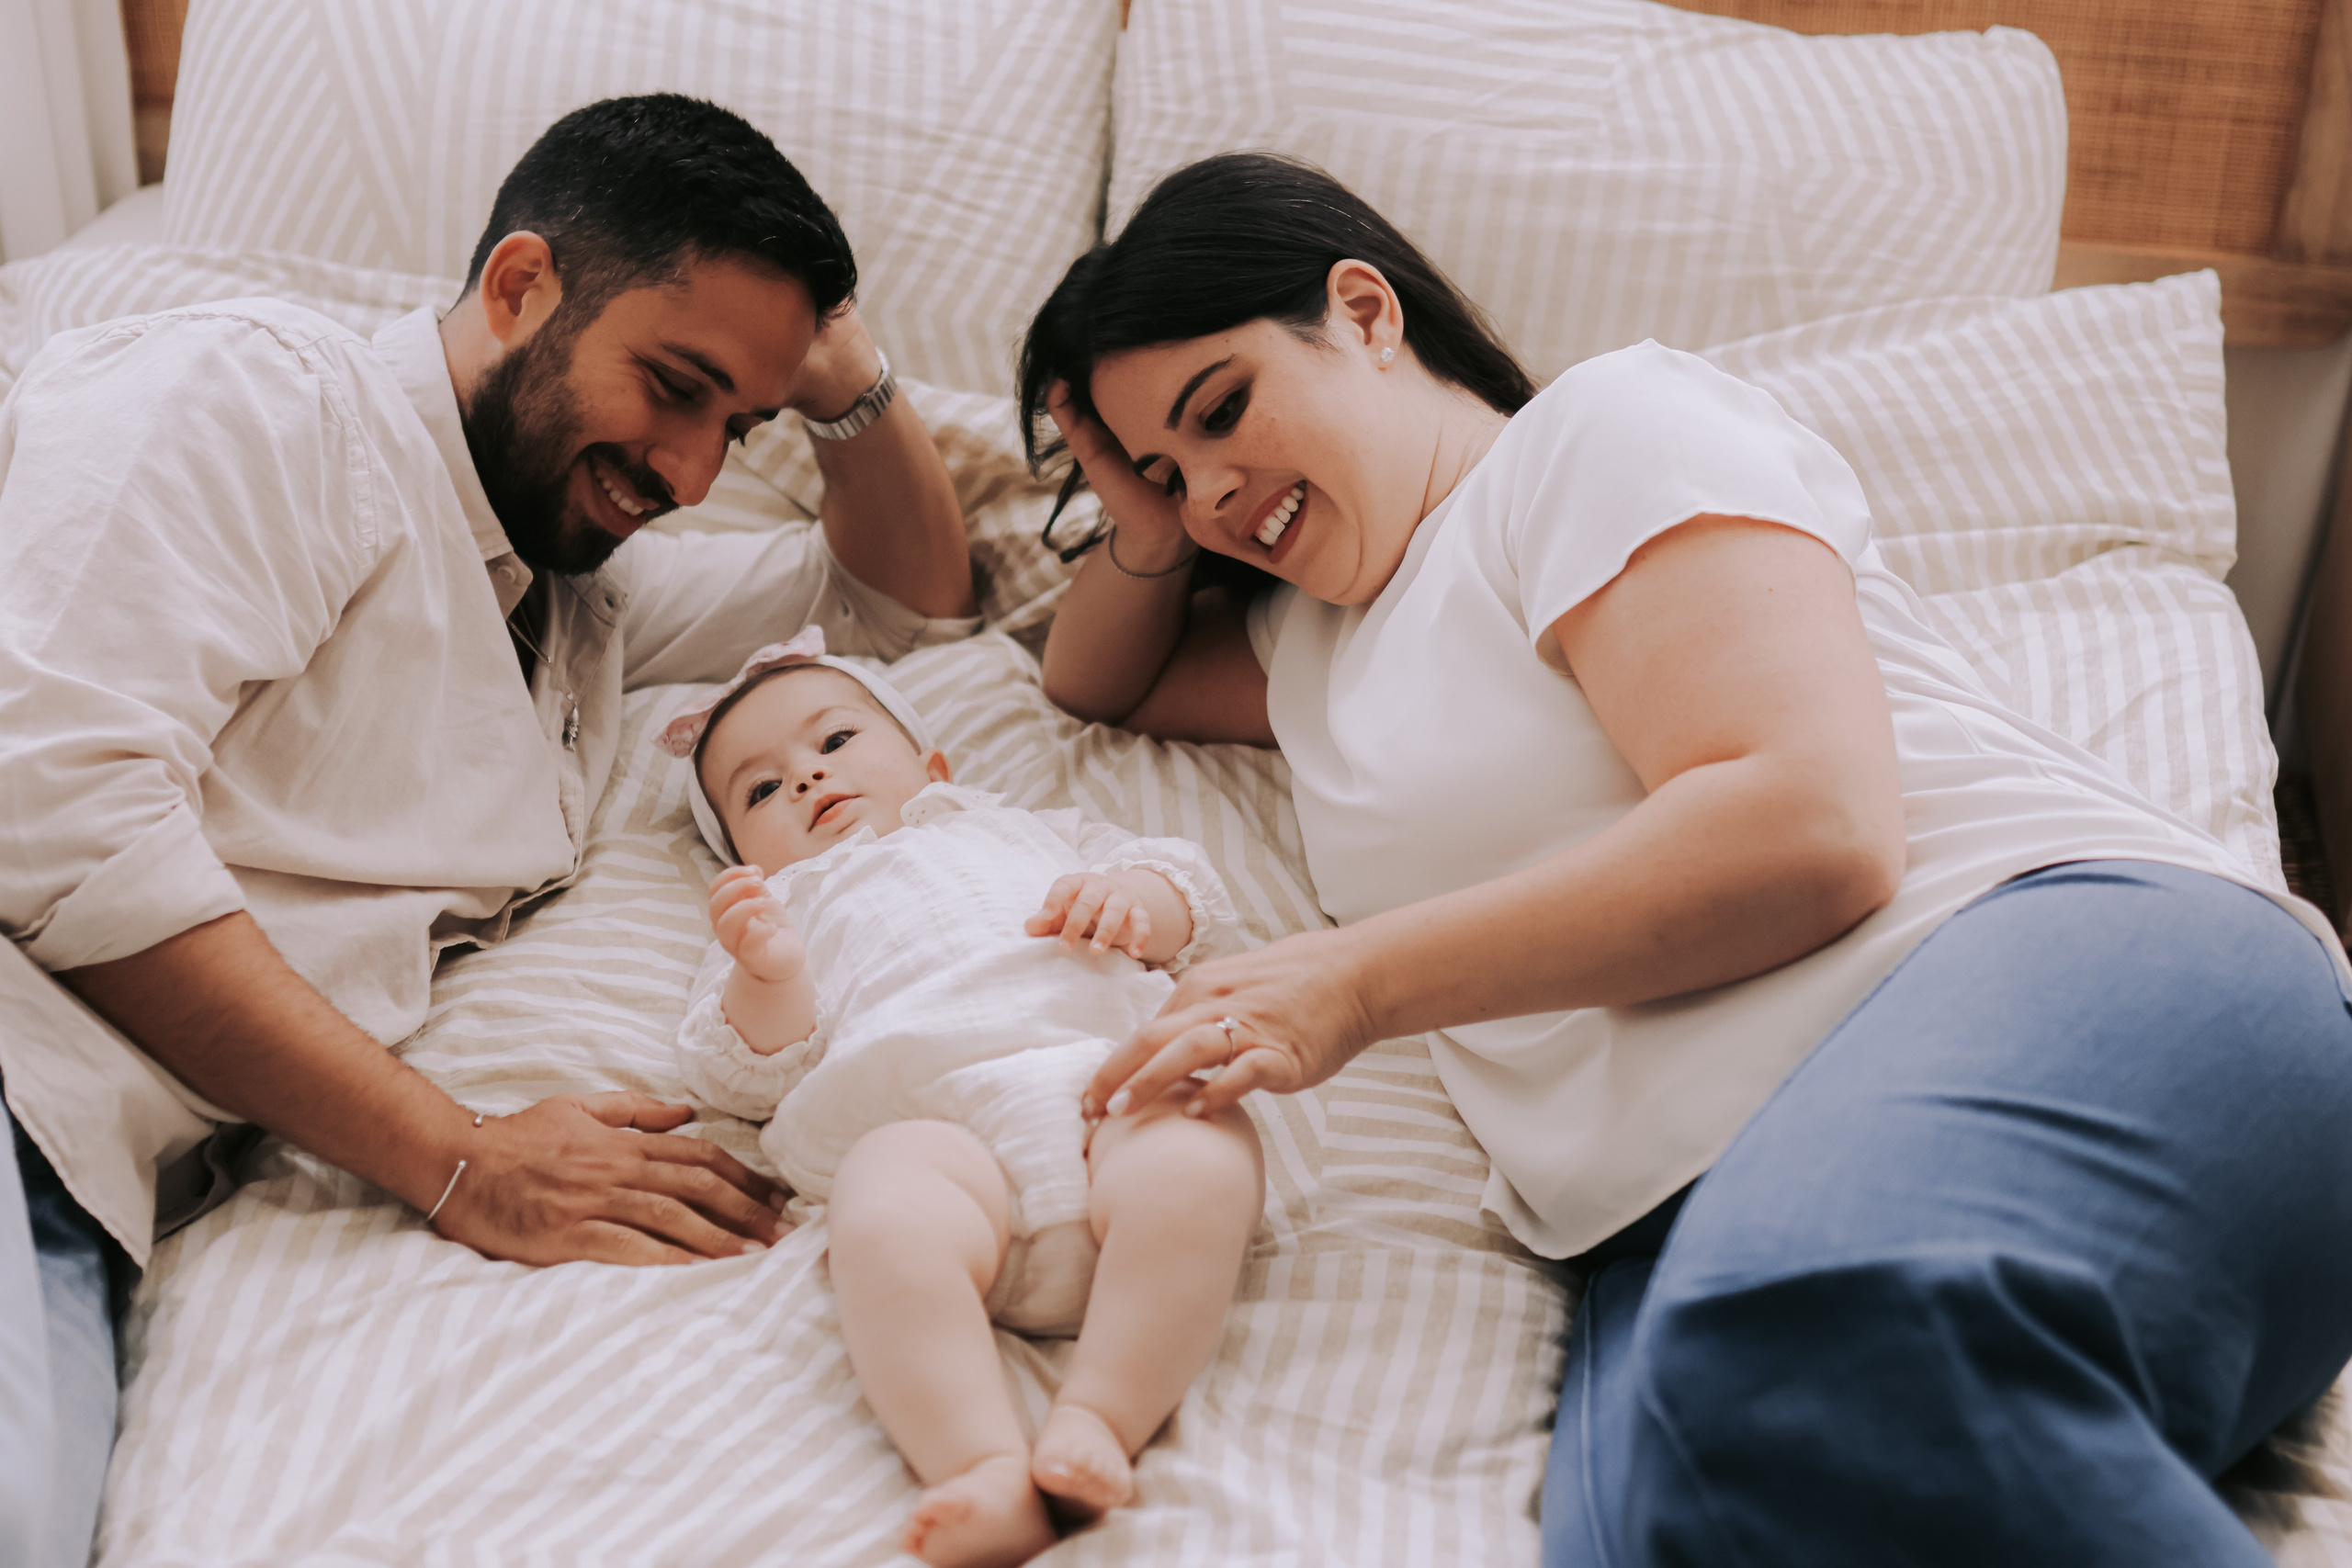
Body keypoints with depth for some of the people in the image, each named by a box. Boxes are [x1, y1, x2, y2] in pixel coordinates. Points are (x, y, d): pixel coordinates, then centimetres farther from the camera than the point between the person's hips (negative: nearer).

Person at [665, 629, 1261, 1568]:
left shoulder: (1028, 833, 41)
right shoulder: (780, 910, 39)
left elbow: (1195, 890, 32)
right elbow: (747, 1077, 22)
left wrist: (1135, 897, 8)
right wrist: (766, 975, 0)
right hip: (931, 1120, -1)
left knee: (1202, 1172, -33)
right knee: (884, 1225, -37)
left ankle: (1098, 1419, -35)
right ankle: (987, 1470, -43)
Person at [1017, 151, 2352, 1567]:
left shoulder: (1606, 425, 8)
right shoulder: (1313, 639, 32)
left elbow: (1812, 826, -8)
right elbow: (1102, 683, 50)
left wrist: (1357, 983, -6)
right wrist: (1146, 533, 26)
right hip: (1699, 1219, 5)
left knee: (1811, 1311, -42)